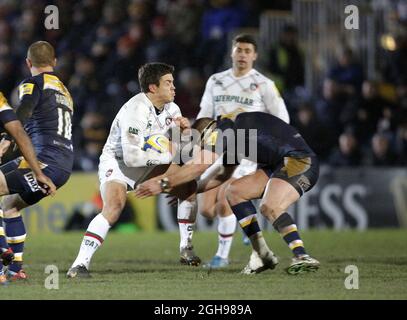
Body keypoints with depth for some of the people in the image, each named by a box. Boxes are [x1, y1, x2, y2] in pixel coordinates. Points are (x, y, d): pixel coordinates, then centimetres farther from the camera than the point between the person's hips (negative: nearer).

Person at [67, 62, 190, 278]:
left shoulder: (170, 107, -1)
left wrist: (184, 127, -10)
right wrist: (167, 155, -25)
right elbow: (132, 157, -32)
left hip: (145, 163, 9)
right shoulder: (136, 110, -27)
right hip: (117, 161, -9)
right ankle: (80, 264, -36)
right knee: (114, 206, -33)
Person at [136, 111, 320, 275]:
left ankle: (303, 257, -27)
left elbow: (199, 167, -14)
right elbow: (222, 175, 33)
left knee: (269, 207, -30)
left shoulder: (223, 128, -7)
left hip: (301, 161, -10)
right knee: (235, 192, 8)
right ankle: (262, 255, 6)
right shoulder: (231, 136, 23)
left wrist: (163, 184, -10)